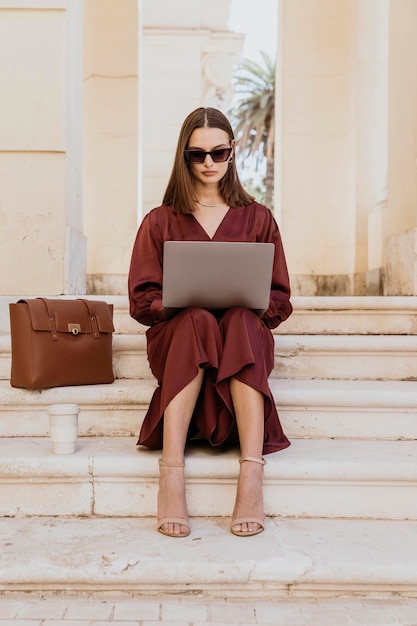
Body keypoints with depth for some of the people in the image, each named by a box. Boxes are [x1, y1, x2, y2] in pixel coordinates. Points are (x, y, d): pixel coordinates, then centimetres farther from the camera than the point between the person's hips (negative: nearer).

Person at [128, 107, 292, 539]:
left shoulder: (258, 219, 15)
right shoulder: (160, 222, 13)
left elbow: (279, 300, 10)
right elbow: (141, 299, 5)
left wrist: (247, 303, -12)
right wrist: (182, 304, -15)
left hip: (245, 334, 1)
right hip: (176, 336, 0)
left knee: (242, 321, -35)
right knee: (197, 322, -36)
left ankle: (252, 473, -45)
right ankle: (171, 473, -44)